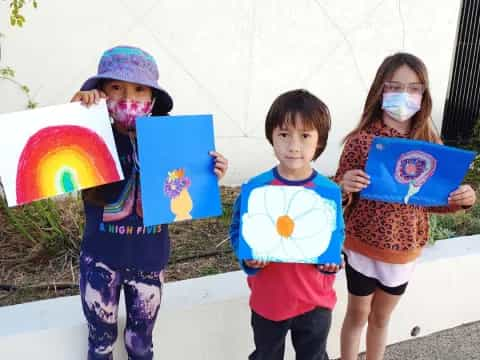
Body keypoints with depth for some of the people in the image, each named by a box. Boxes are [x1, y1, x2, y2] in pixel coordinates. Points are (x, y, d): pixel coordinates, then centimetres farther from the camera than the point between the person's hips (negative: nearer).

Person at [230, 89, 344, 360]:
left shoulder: (330, 191, -12)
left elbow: (337, 235, 2)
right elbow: (238, 230, -5)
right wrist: (248, 257, -23)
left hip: (315, 300, 1)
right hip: (268, 300, 0)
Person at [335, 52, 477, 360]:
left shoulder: (430, 144, -5)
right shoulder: (362, 140, -17)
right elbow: (340, 194, -9)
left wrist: (464, 199, -12)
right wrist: (344, 188, -32)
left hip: (405, 250, 4)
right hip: (364, 247, -3)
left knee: (381, 317, 23)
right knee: (358, 315, 16)